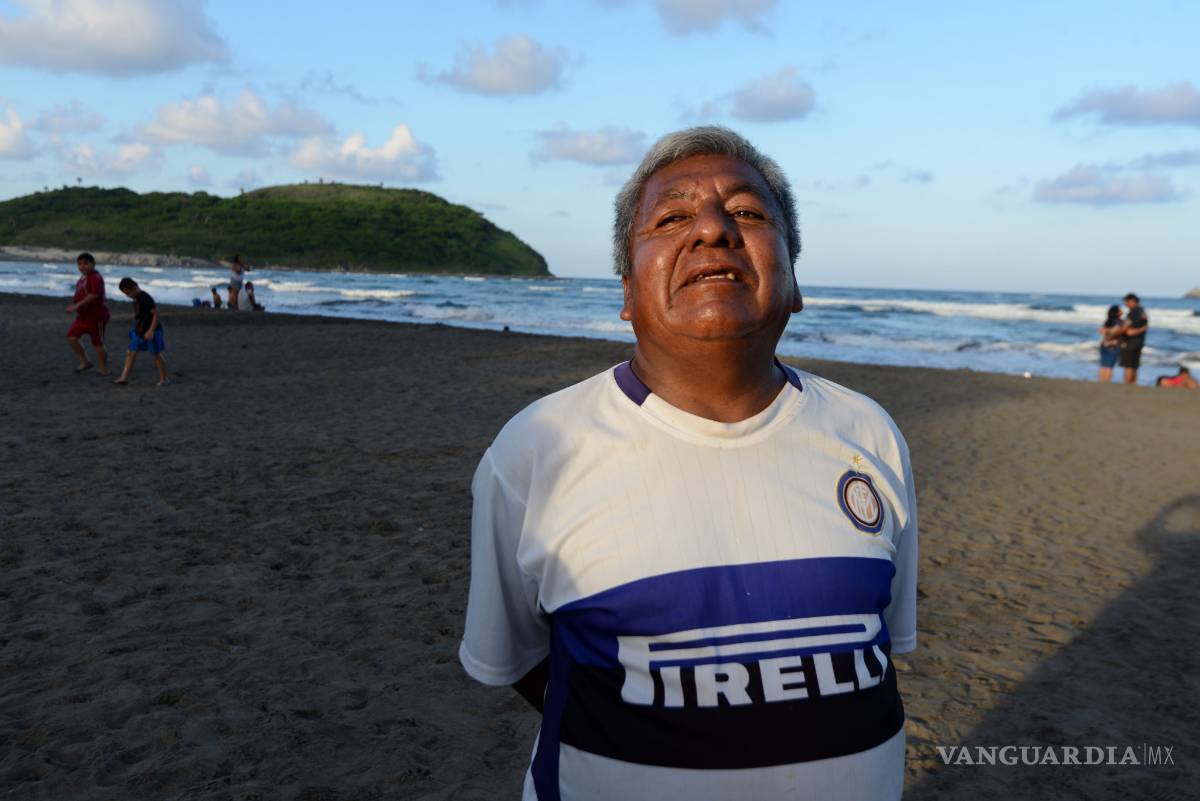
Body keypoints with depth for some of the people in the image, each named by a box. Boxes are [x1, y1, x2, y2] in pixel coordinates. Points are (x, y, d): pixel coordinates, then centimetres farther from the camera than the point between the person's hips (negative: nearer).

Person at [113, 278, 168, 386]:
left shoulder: (145, 298, -19)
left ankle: (163, 379, 12)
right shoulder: (136, 298, 8)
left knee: (157, 355, 1)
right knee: (131, 353, 2)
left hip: (151, 331, -9)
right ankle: (124, 377, 3)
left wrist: (151, 330, -27)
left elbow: (156, 313, -23)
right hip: (139, 331, 9)